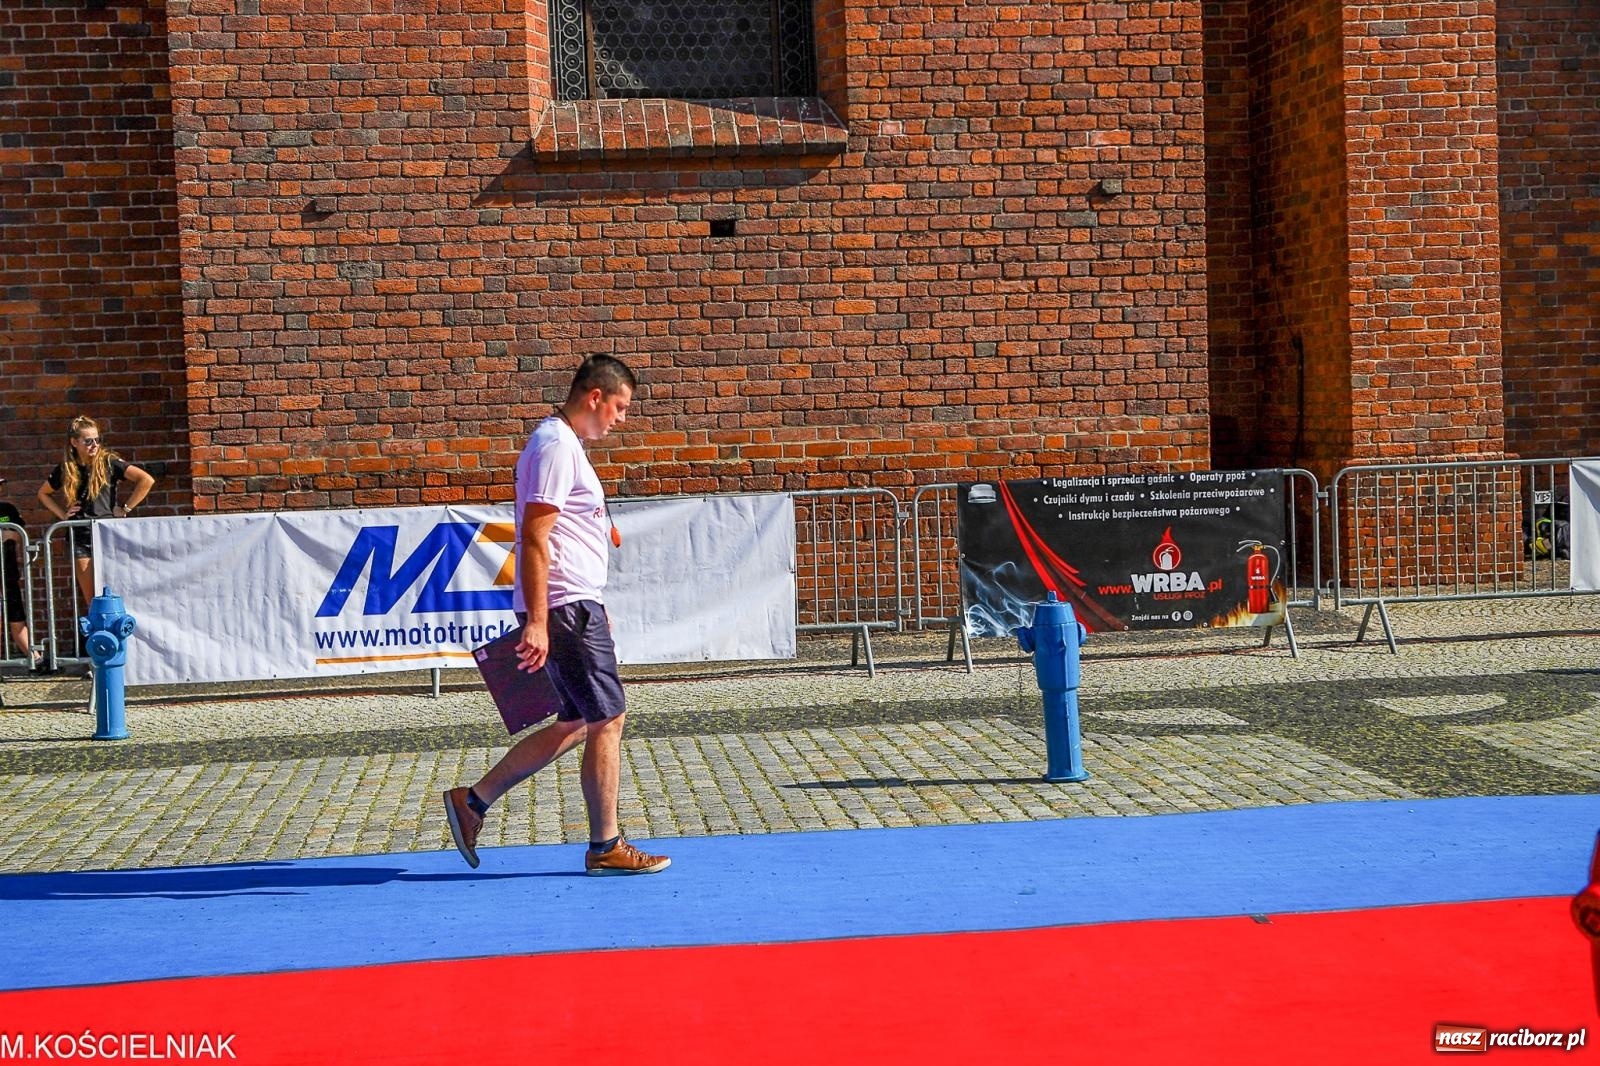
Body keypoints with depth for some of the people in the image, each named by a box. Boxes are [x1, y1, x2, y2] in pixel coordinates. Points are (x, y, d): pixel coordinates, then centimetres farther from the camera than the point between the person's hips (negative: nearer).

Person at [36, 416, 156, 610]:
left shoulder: (109, 463, -3)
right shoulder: (66, 470, 8)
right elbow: (43, 494, 25)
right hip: (80, 538, 3)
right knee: (91, 601, 2)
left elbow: (146, 480, -12)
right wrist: (62, 514, 11)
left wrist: (126, 508, -9)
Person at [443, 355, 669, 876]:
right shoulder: (557, 447, -13)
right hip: (566, 607, -10)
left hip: (575, 605, 10)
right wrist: (537, 622, -25)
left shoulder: (561, 443, 19)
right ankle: (605, 847, 6)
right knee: (607, 719, -3)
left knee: (575, 724, 14)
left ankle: (473, 801, 19)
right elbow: (534, 538, -21)